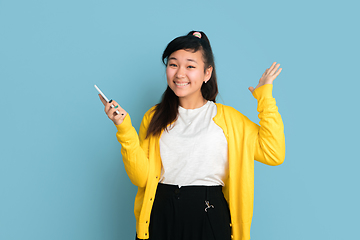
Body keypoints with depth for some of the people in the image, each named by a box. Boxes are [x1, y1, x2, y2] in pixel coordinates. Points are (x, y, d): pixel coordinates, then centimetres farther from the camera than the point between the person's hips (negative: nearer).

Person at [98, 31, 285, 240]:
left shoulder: (227, 117, 3)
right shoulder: (155, 117, 8)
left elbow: (274, 154, -8)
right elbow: (141, 177, -2)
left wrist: (265, 99, -4)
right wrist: (125, 128, -10)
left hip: (210, 217, -1)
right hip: (161, 217, 1)